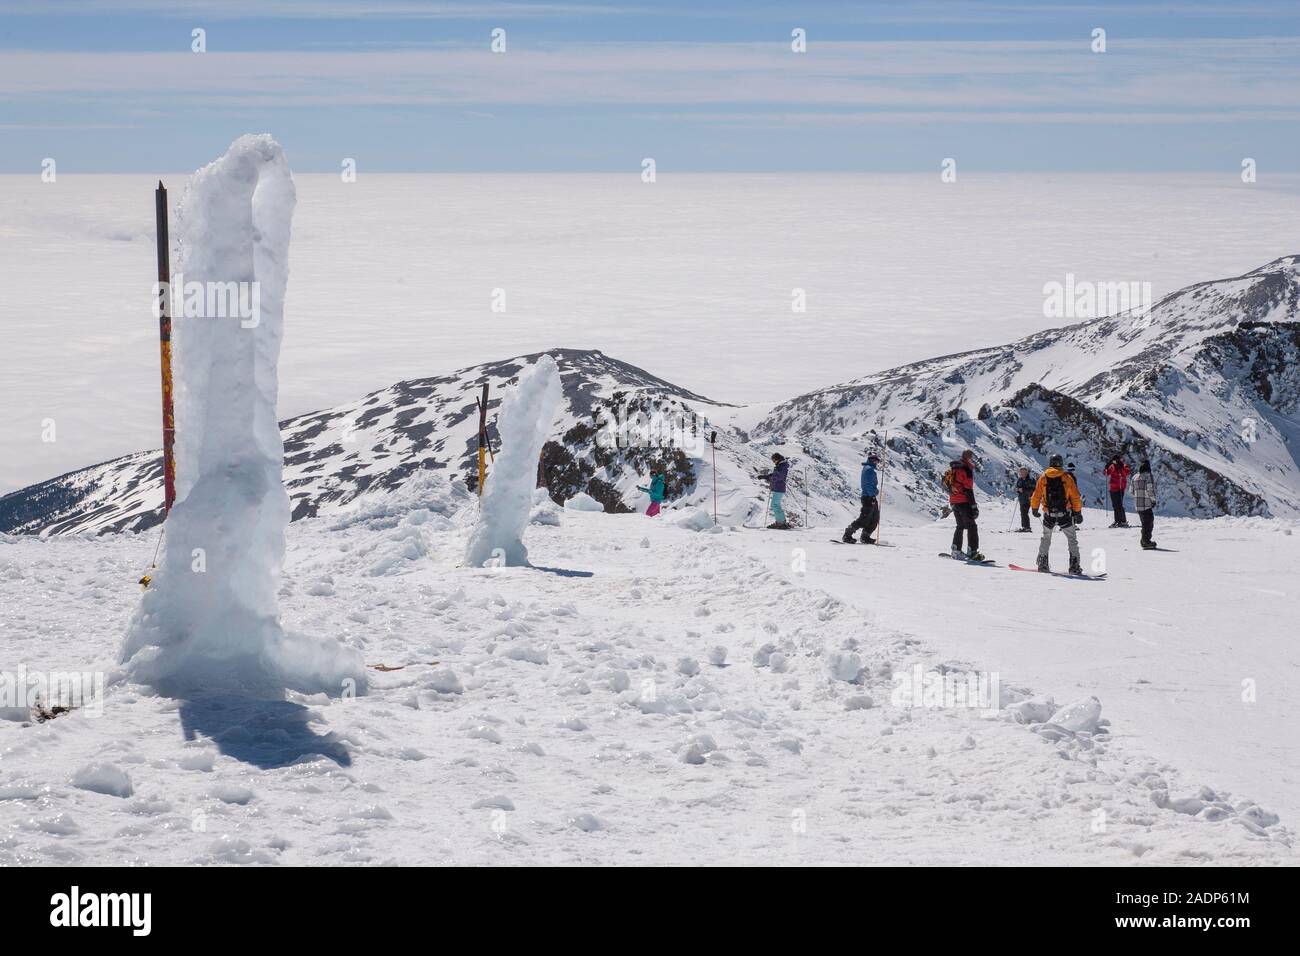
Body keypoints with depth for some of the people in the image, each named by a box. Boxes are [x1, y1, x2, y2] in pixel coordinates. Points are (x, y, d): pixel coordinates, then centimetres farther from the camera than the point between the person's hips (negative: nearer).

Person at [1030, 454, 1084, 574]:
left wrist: (1034, 509, 19)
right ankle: (1074, 566, -2)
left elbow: (1036, 495, 4)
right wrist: (1078, 512, 4)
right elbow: (1075, 497, -3)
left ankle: (1042, 563, 19)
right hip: (1065, 514, -2)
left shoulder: (1043, 478, 1)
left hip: (1049, 514, 2)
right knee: (1072, 539, 7)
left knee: (1046, 538, 20)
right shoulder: (1067, 477, -4)